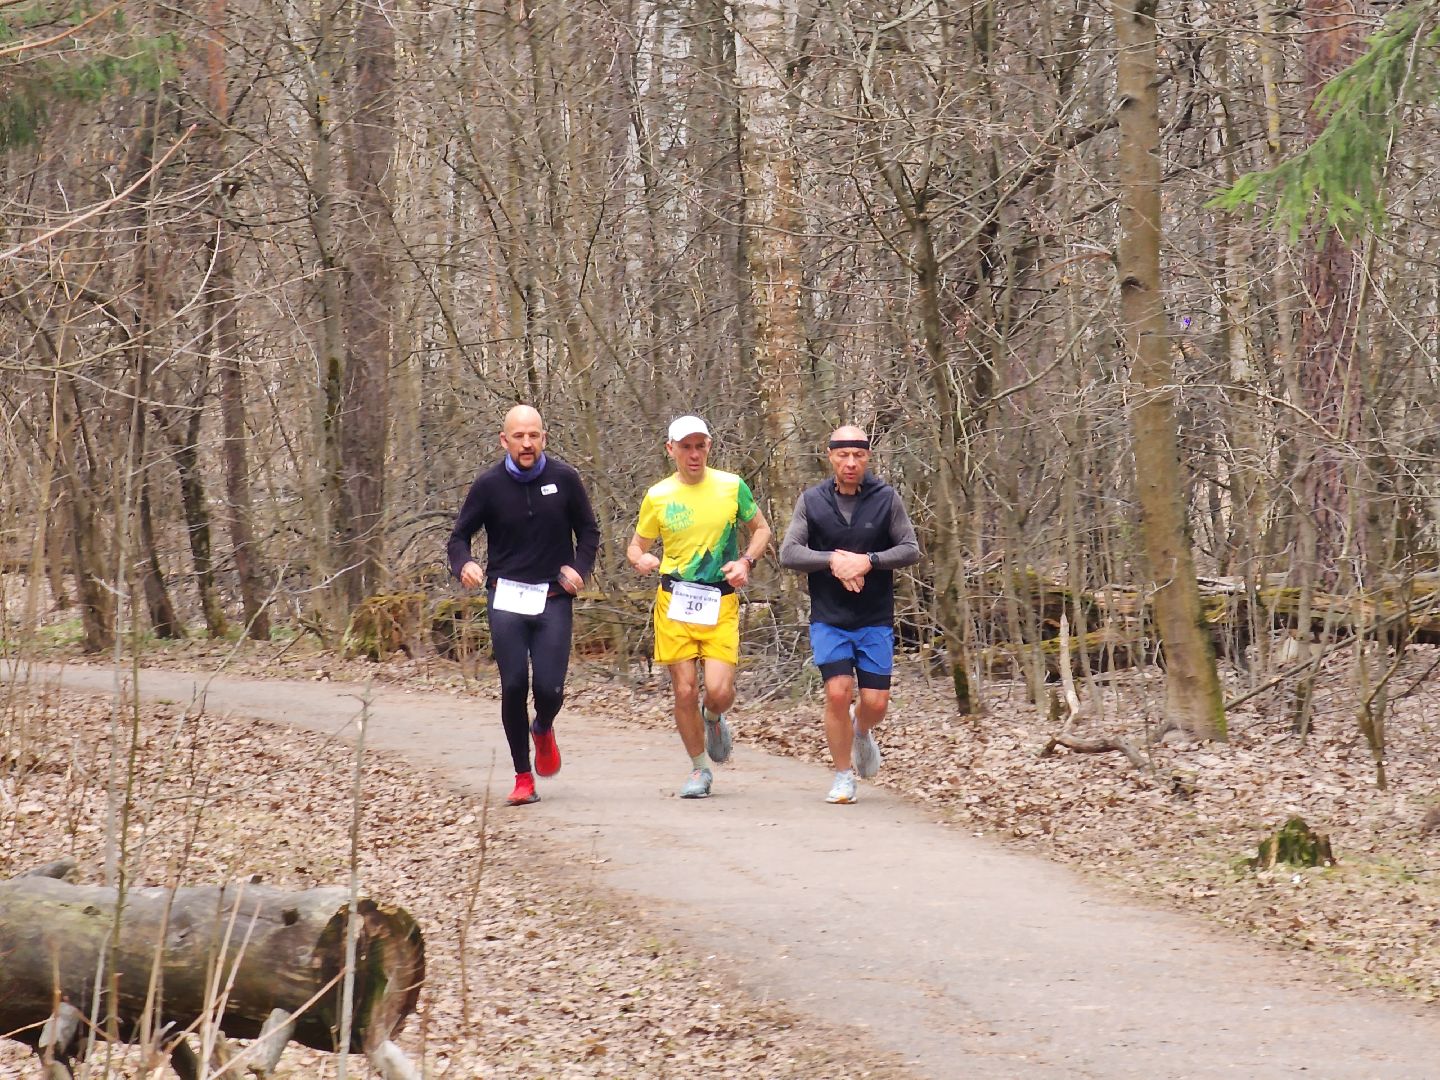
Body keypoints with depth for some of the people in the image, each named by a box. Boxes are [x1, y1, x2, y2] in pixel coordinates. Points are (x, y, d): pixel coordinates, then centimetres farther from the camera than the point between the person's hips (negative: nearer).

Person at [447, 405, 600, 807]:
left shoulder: (564, 478, -1)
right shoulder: (489, 484, -2)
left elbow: (589, 532, 11)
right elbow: (458, 537, 5)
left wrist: (579, 568, -7)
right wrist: (465, 565, -17)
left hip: (553, 600, 0)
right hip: (506, 597, 0)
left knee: (549, 688, -9)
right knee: (514, 685, -8)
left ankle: (544, 730, 29)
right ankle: (523, 777, 8)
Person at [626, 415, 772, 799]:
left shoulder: (732, 487, 3)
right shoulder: (658, 497, 4)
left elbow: (761, 529, 15)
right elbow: (636, 546, 13)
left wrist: (746, 562, -4)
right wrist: (640, 559, -12)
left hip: (721, 602, -1)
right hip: (674, 602, 1)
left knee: (718, 690, -13)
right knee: (685, 691, -2)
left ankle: (713, 718, 25)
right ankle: (700, 768, 17)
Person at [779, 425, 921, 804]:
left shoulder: (885, 498, -1)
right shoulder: (812, 500, 0)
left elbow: (911, 549, -1)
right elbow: (788, 552, -3)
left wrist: (868, 561, -16)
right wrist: (832, 560, -18)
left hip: (876, 620, 0)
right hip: (828, 619, 0)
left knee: (876, 702, -2)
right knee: (837, 693, -13)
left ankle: (862, 732, 36)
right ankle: (843, 776, 4)